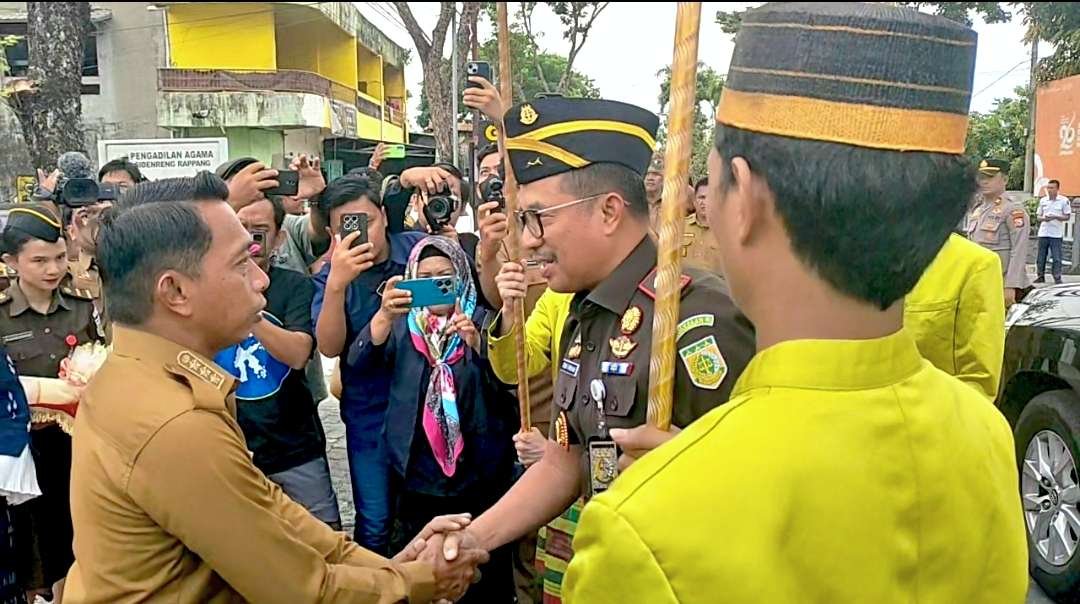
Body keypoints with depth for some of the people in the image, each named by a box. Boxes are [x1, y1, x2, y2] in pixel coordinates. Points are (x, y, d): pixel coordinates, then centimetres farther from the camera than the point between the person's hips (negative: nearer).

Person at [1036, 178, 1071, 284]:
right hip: (1043, 233, 4)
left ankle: (1057, 278, 0)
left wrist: (1055, 217, -17)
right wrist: (1043, 218, -9)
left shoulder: (1064, 200, -1)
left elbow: (1067, 217, 0)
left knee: (1057, 258, -5)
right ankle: (1041, 276, 15)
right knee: (1041, 257, 6)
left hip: (1056, 234, -4)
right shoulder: (1043, 200, 10)